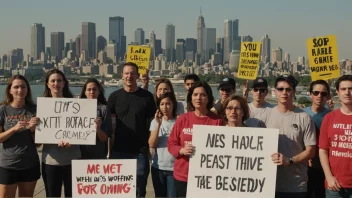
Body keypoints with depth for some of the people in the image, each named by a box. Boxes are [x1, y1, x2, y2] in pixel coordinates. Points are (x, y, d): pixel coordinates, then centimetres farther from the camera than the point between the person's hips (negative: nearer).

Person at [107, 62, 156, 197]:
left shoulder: (147, 96, -1)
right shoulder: (114, 96, 3)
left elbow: (152, 122, 1)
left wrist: (151, 146, -4)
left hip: (140, 151, -1)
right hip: (118, 150, 2)